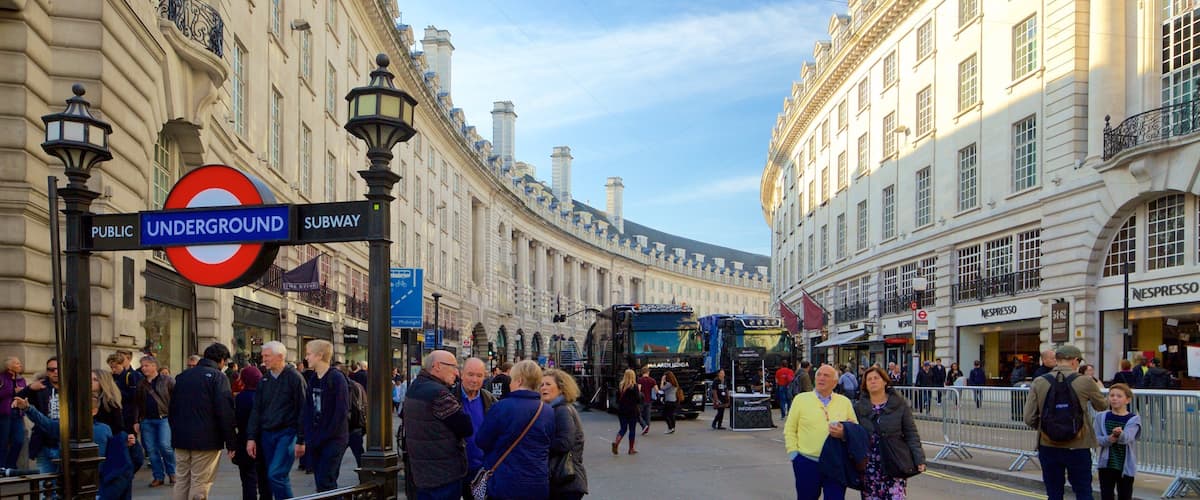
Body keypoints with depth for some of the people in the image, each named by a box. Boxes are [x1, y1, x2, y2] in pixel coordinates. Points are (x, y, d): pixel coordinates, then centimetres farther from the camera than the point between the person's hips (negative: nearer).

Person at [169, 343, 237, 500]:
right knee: (200, 484, -3)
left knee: (182, 481, 12)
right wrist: (230, 442, -11)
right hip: (206, 440, -6)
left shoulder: (182, 376, 13)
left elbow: (172, 409, 18)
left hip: (181, 439, 6)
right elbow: (225, 413, -14)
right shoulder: (218, 377, -8)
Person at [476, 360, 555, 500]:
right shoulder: (549, 412, 0)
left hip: (505, 485, -4)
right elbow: (551, 447, 10)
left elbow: (481, 441, -6)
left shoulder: (501, 407, -14)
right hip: (539, 487, 4)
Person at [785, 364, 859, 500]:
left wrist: (844, 433, -12)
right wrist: (793, 453, -3)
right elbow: (790, 429, 5)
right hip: (807, 463, -1)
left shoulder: (845, 402, 9)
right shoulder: (801, 399, 3)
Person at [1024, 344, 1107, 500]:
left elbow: (1029, 419, -6)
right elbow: (1102, 406, 10)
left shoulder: (1038, 382, -5)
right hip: (1078, 447, -1)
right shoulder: (1085, 382, -9)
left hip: (1048, 446, 1)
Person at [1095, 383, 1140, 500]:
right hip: (1106, 464, 1)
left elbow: (1127, 437, -23)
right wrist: (1108, 439, -27)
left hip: (1126, 465, -1)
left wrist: (1120, 434, -47)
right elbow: (1096, 438, -6)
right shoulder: (1101, 417, 1)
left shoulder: (1133, 419, -6)